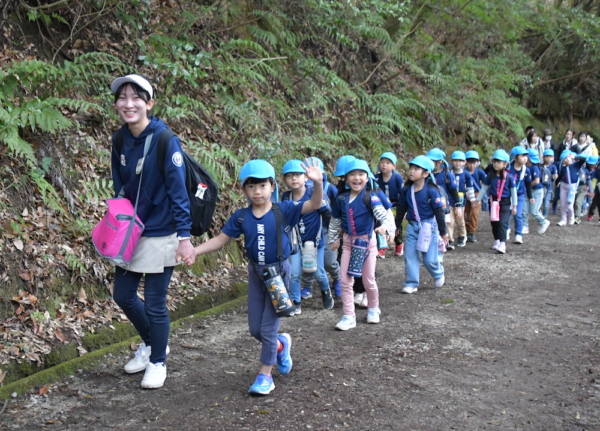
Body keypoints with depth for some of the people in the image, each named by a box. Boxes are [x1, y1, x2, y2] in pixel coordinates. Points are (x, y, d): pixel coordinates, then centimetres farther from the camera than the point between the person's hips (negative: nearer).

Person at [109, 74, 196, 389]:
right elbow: (120, 188, 11)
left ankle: (158, 362, 26)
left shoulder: (165, 140, -17)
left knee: (155, 304, 3)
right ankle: (150, 343, 40)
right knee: (123, 295, 15)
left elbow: (178, 191, -17)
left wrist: (184, 236, -19)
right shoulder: (120, 140, 1)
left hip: (160, 234, -6)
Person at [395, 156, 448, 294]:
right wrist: (396, 226, 16)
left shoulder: (431, 190, -13)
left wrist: (443, 232, -4)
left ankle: (438, 274, 34)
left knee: (429, 259, 3)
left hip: (428, 226, -4)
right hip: (412, 226, 4)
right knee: (410, 256, 1)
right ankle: (411, 284, 11)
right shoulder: (407, 189, 1)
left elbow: (439, 211, -8)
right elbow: (401, 209, 12)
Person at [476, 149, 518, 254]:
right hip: (493, 202, 4)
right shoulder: (490, 175, 0)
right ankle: (496, 241, 28)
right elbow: (484, 188, 9)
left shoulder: (509, 177, -8)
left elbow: (513, 191, -1)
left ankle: (502, 244, -11)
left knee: (502, 223, -10)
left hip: (505, 203, -4)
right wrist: (477, 200, 11)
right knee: (494, 223, 12)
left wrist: (514, 206, 0)